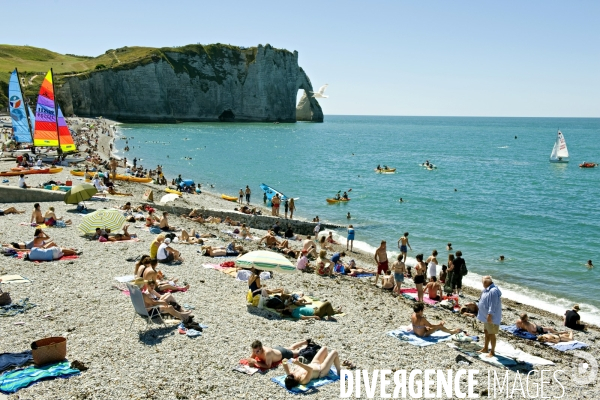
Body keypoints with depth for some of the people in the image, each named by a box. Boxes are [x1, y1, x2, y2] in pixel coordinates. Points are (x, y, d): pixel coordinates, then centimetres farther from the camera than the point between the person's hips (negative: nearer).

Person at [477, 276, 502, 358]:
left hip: (492, 318, -11)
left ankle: (492, 352, 9)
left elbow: (493, 305, -28)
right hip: (486, 317, 11)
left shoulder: (493, 291, -25)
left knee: (491, 334, -1)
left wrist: (490, 315, -29)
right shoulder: (487, 290, 9)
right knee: (486, 332, 21)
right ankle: (485, 348, 34)